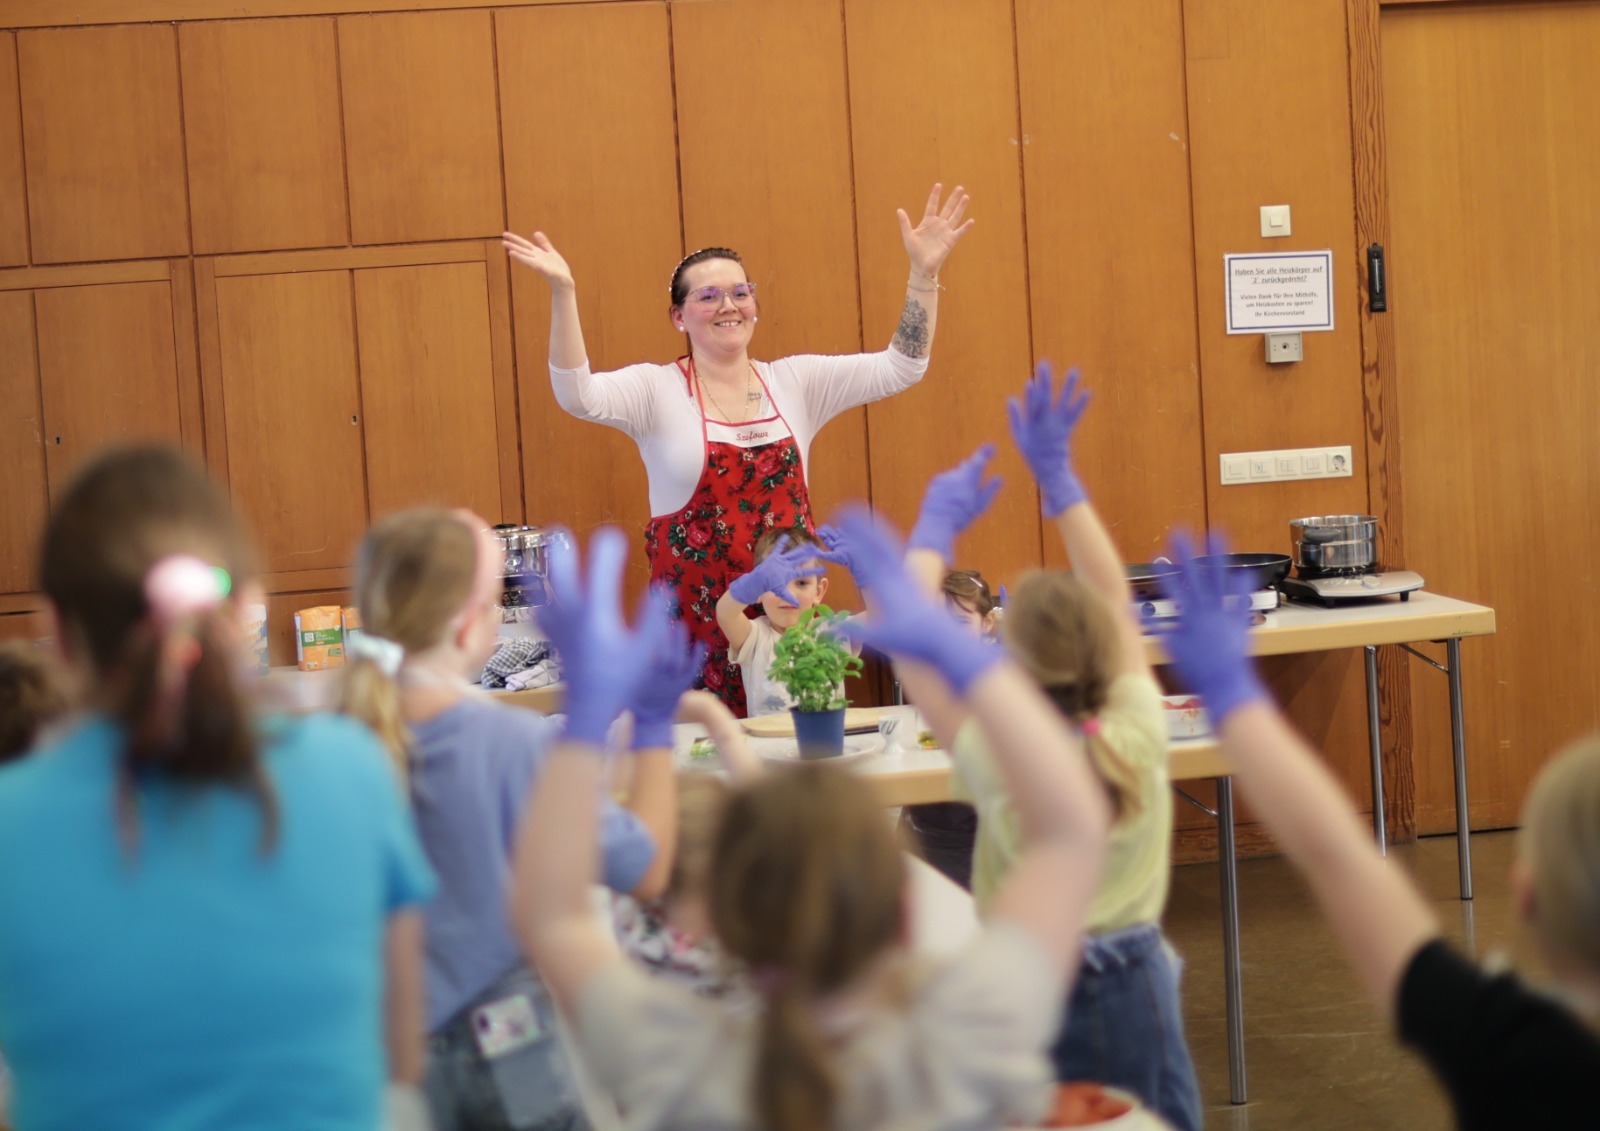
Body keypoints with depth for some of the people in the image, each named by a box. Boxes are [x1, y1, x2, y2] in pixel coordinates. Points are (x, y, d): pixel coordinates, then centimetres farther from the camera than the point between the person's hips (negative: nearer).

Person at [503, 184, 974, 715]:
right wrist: (563, 294, -29)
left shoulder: (795, 382, 8)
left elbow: (898, 369, 4)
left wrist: (923, 274, -6)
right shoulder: (657, 390, -1)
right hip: (698, 621, -3)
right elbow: (577, 395, -18)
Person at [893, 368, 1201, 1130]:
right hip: (1137, 989, 3)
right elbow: (1112, 597, 1)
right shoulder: (1139, 739, -11)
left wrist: (937, 524, -1)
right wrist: (1058, 475, 5)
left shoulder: (1000, 765, -20)